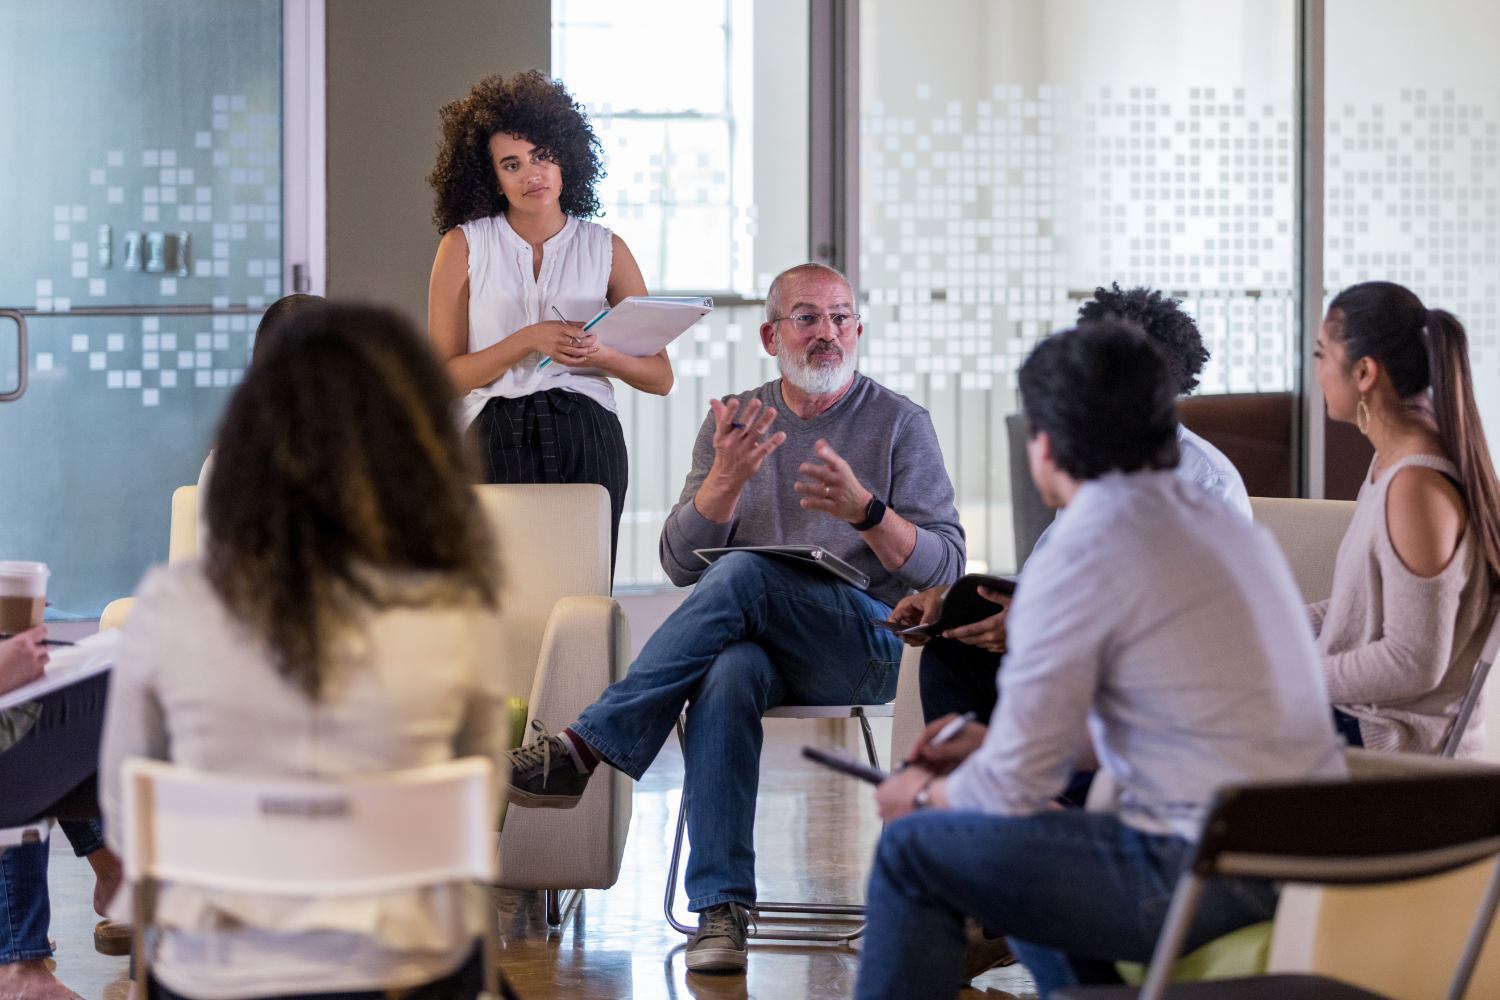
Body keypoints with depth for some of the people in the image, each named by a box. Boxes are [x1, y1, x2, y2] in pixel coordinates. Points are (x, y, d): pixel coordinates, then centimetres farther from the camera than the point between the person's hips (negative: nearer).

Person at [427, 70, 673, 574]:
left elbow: (660, 375, 12)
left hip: (587, 440, 1)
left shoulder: (605, 249, 11)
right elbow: (443, 376, 0)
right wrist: (530, 340, -11)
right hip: (496, 437, -1)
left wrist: (602, 355, -7)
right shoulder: (464, 245, 6)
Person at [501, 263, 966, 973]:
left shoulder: (899, 423, 7)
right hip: (752, 639, 2)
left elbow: (942, 568, -2)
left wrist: (866, 509, -21)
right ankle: (721, 911, -40)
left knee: (744, 573, -32)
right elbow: (679, 564, 6)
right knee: (728, 673, -36)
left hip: (864, 647, -2)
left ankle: (584, 747, -33)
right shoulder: (732, 422, 15)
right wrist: (726, 478, -13)